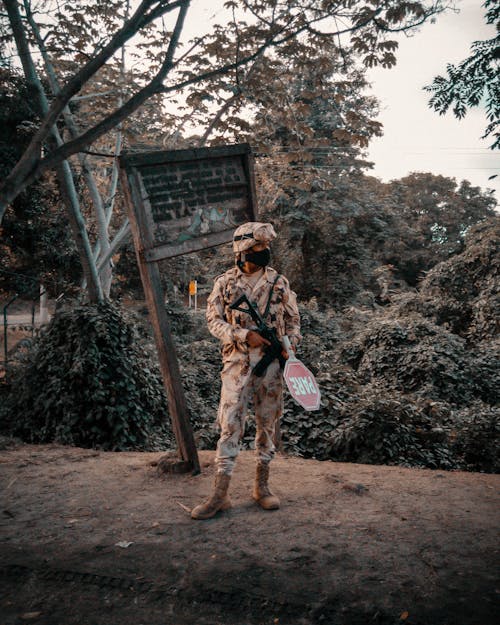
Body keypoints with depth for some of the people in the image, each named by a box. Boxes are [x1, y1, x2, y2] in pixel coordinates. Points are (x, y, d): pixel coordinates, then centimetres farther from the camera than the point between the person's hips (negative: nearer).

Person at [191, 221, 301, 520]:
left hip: (271, 363, 2)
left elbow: (294, 320, 12)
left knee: (268, 425, 9)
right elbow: (214, 320, 0)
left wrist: (288, 346, -4)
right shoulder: (225, 282, 3)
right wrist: (244, 336, -14)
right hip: (237, 363, -2)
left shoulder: (279, 282, 6)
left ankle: (262, 486, 24)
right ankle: (221, 494, 6)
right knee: (230, 425, -3)